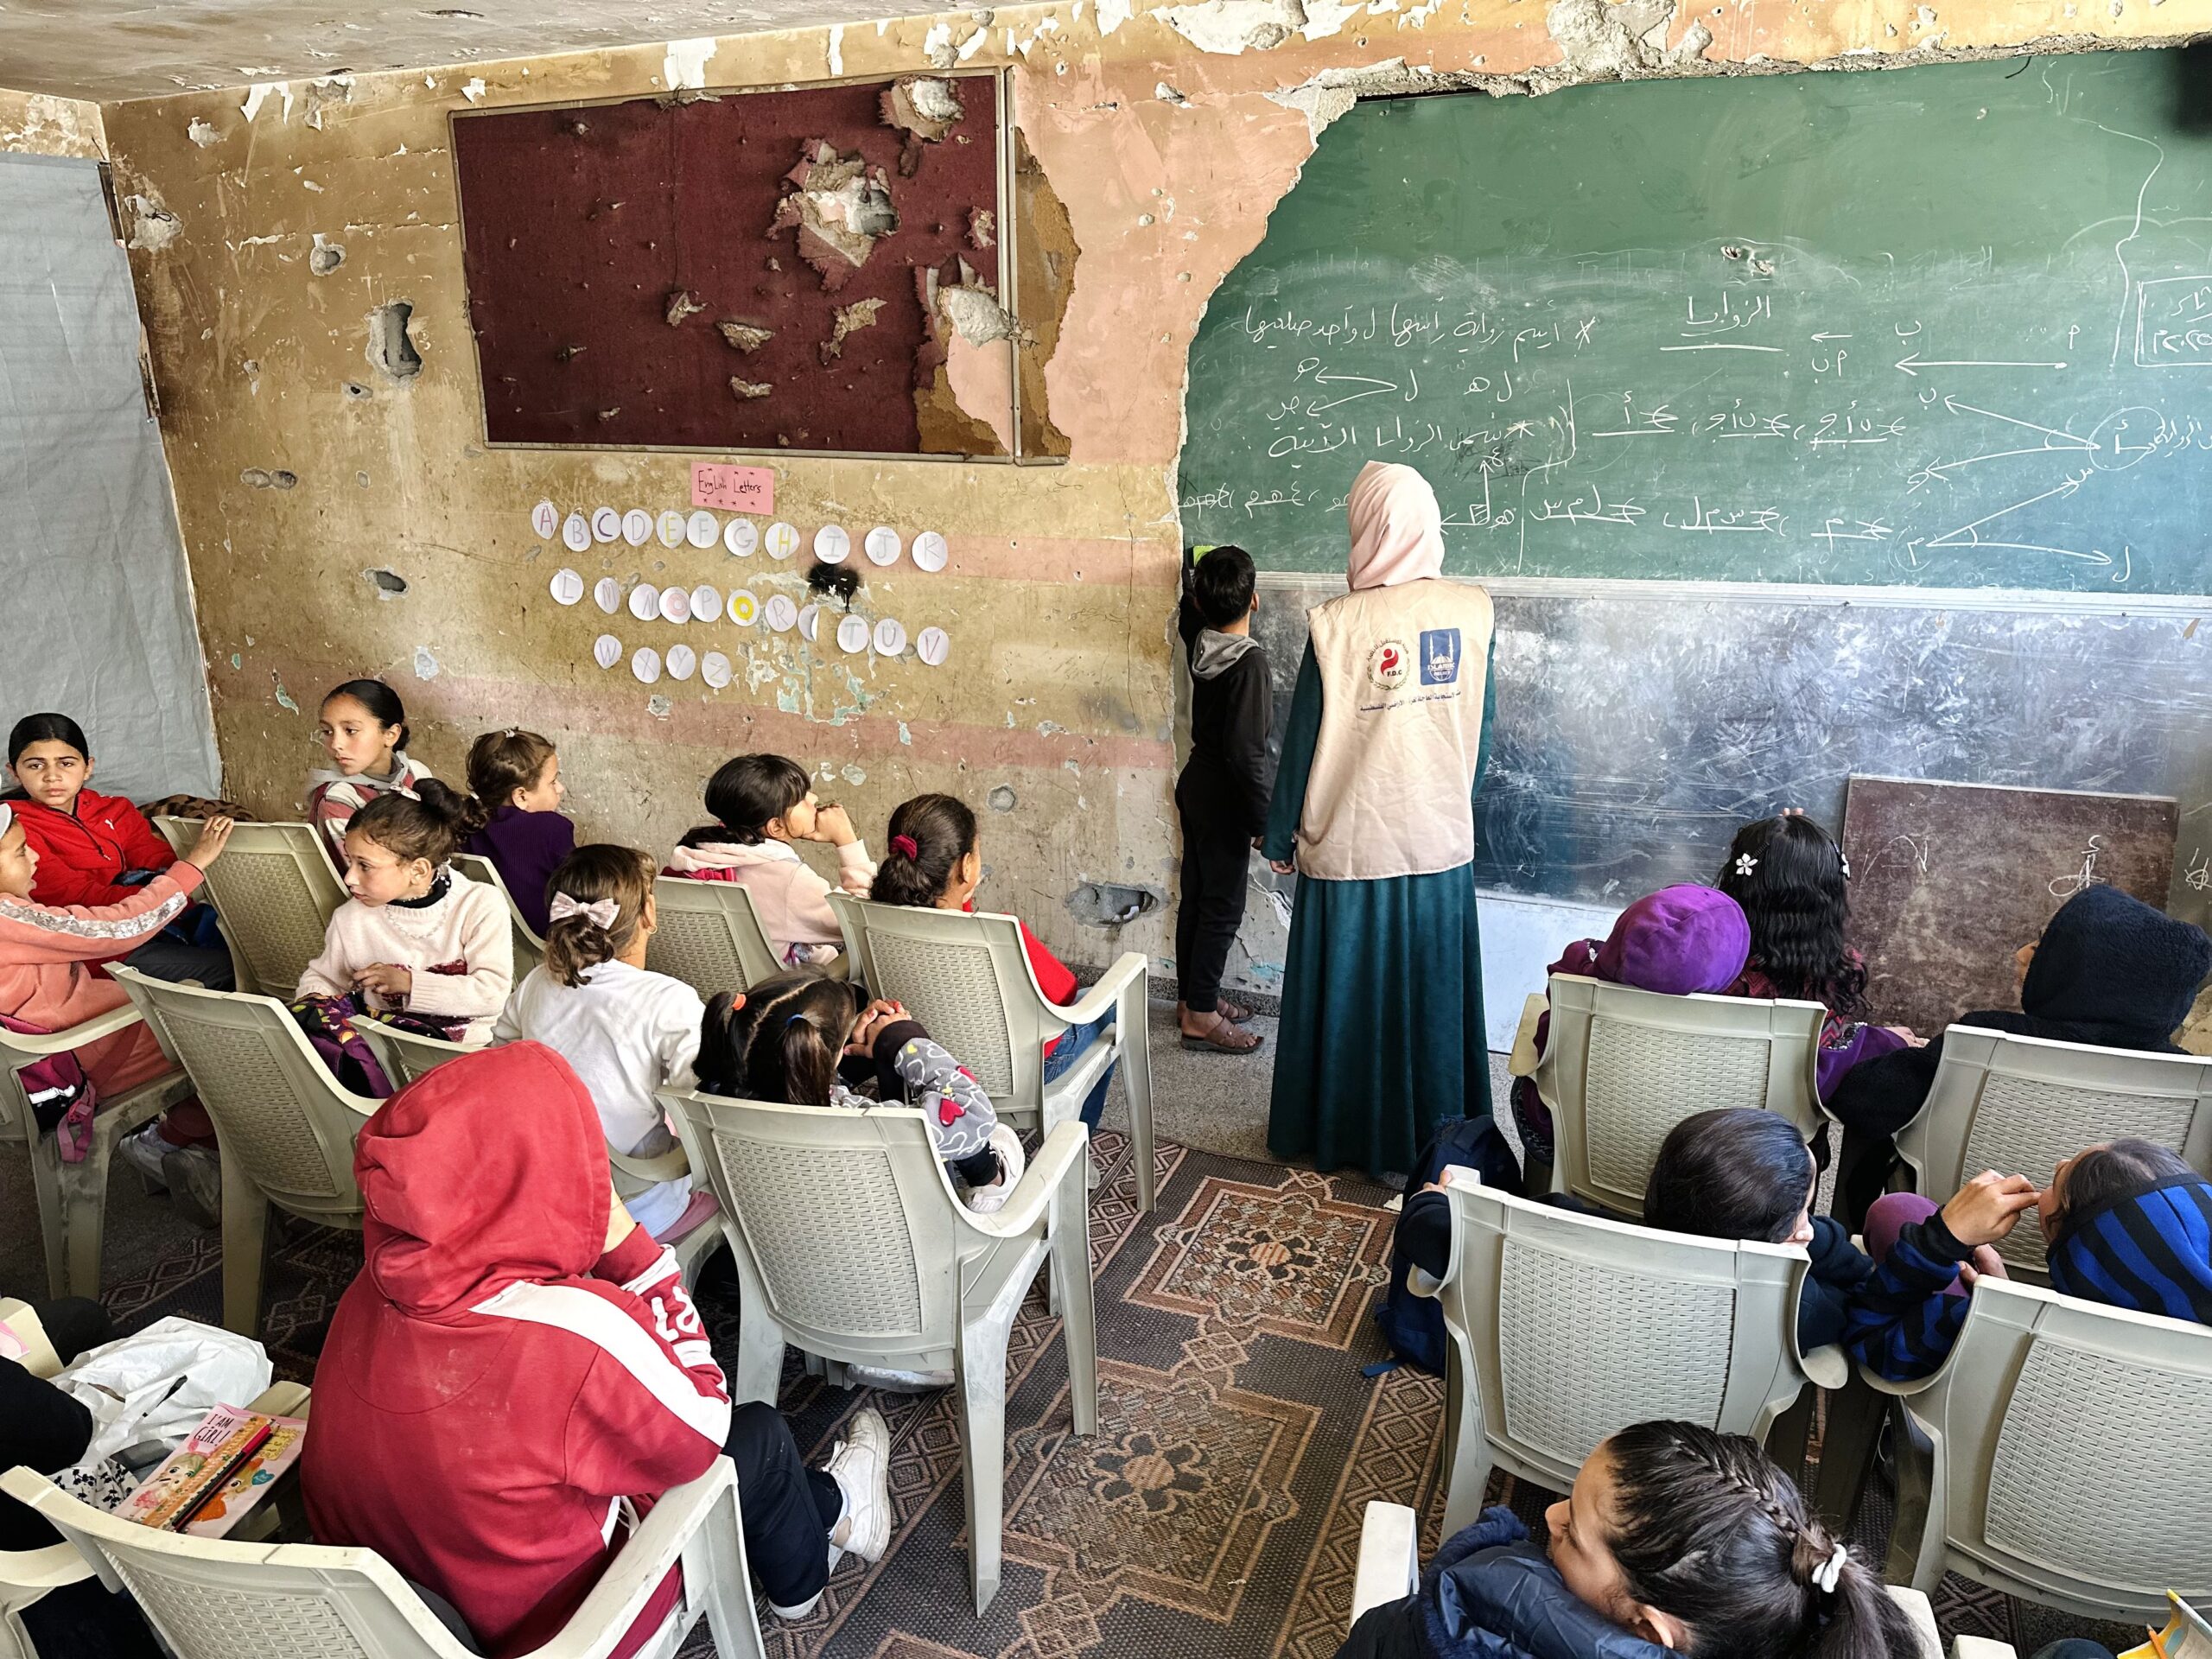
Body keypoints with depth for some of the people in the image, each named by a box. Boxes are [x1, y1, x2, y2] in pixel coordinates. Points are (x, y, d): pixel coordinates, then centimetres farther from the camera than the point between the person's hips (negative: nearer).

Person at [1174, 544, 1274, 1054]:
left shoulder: (1201, 642, -1)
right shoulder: (1248, 661, -24)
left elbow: (1189, 612, 26)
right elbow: (1246, 752, -26)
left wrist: (1196, 572, 43)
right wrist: (1267, 825, -22)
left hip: (1195, 788, 8)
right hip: (1225, 801, -8)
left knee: (1196, 898, 17)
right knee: (1222, 908, 1)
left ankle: (1194, 996, 29)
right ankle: (1200, 1016, 8)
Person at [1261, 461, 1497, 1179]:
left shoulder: (1337, 624, -15)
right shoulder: (1472, 610, -4)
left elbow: (1303, 741, -8)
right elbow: (1481, 731, 4)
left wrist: (1278, 837, 4)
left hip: (1351, 845, -3)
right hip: (1442, 845, 3)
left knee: (1346, 997, 12)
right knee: (1434, 996, 16)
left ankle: (1339, 1133, 27)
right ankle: (1434, 1137, 29)